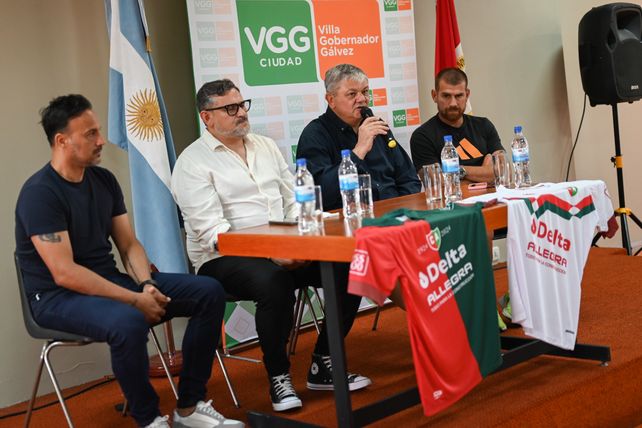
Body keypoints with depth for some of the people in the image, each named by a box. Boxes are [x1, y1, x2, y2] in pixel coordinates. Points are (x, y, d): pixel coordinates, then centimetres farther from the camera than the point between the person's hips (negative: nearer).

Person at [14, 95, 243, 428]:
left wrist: (146, 284, -11)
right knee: (129, 322, -40)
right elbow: (64, 274, -22)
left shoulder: (103, 180, 7)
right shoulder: (40, 193, -16)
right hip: (59, 297, -8)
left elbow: (128, 244, 10)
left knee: (209, 292, -5)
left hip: (109, 281, 8)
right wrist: (134, 299, -22)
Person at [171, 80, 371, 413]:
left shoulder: (266, 146, 16)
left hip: (283, 249, 6)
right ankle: (278, 377, -15)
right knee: (273, 282, -37)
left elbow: (294, 201, 13)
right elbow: (212, 232, -15)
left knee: (347, 269, -14)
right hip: (224, 260, -6)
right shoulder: (192, 163, -6)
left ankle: (323, 364, 1)